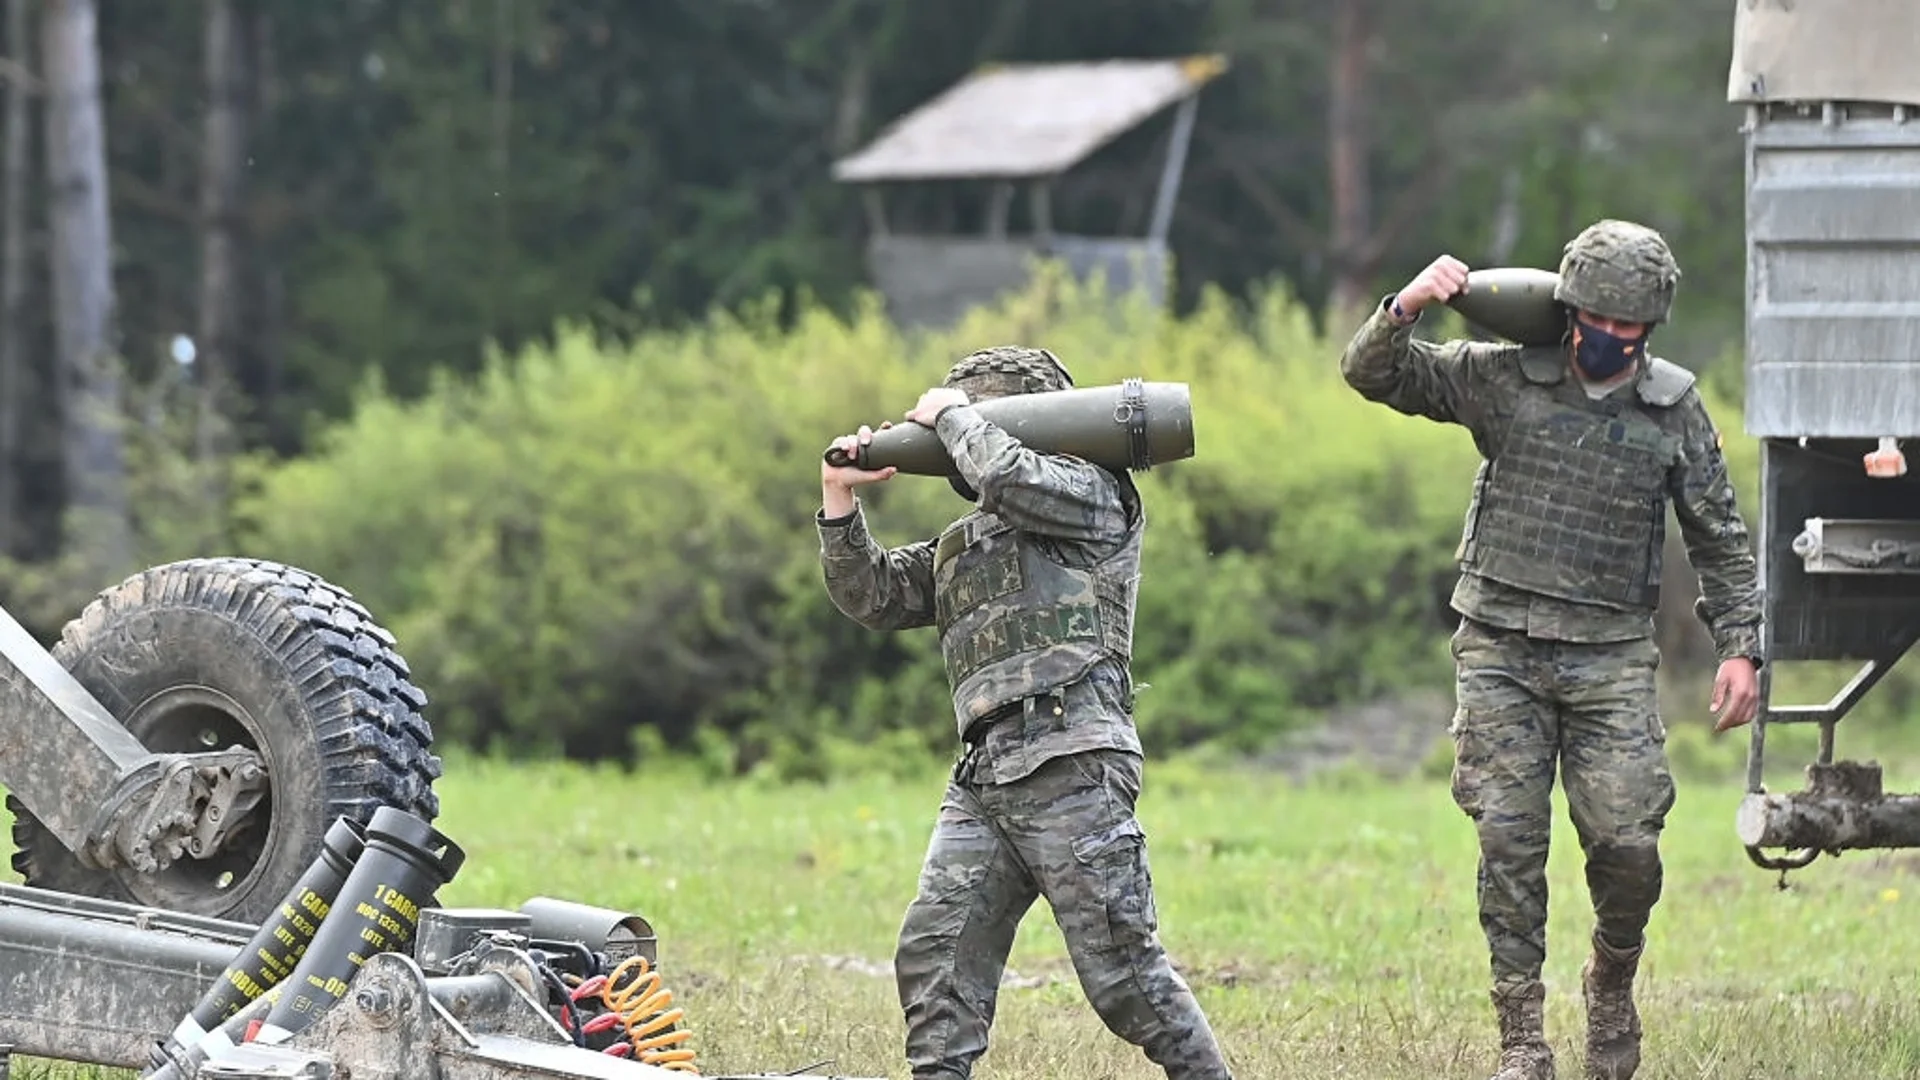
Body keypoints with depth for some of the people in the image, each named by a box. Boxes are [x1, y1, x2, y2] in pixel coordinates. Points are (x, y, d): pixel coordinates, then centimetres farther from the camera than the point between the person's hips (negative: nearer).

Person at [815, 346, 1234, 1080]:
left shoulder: (1094, 494, 5)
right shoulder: (962, 544, 28)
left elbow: (1010, 478, -13)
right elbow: (872, 598, 24)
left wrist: (951, 414, 4)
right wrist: (842, 501, 11)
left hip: (1070, 769, -8)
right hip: (983, 778, 8)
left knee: (1122, 967, -9)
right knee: (933, 950, -4)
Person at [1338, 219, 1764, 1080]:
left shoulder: (1675, 410, 3)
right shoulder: (1504, 379, 0)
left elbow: (1720, 542, 10)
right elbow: (1372, 374, -1)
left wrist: (1739, 647, 3)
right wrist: (1407, 307, -20)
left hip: (1611, 657, 0)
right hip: (1501, 652, 0)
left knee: (1627, 841, -8)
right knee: (1509, 841, -5)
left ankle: (1612, 983, 22)